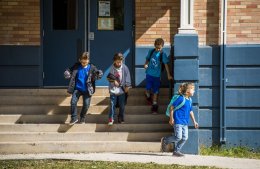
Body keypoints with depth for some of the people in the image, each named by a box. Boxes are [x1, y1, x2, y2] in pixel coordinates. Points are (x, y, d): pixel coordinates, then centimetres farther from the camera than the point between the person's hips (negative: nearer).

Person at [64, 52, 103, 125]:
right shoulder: (76, 66, 1)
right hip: (77, 89, 1)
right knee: (73, 102, -12)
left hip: (87, 90, -1)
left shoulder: (91, 68, -3)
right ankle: (74, 118, 1)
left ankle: (82, 118, 25)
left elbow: (99, 73, -2)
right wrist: (67, 74, -13)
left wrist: (99, 73, -27)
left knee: (86, 104, 1)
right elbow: (69, 71, 11)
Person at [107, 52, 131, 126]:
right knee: (112, 105, -3)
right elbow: (109, 77, 4)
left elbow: (127, 77, 0)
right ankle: (111, 119, 2)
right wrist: (113, 80, -12)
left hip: (122, 90, 0)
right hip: (113, 90, 0)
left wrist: (127, 86, -4)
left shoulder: (124, 68, -4)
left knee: (122, 106, 9)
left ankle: (121, 119, 22)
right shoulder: (112, 68, -2)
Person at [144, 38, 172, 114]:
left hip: (157, 75, -2)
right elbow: (147, 59, 10)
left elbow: (166, 65, -10)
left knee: (155, 91, 4)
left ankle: (154, 105, 14)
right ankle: (148, 96, 38)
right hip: (149, 73, 2)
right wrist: (146, 64, -13)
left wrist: (168, 75, -12)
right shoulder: (151, 51, -2)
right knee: (148, 88, 4)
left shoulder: (163, 54, -10)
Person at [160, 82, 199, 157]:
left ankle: (176, 150, 15)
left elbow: (190, 111, 22)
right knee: (178, 137, -11)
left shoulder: (190, 100, 11)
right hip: (178, 121, -8)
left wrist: (194, 121, 21)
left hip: (185, 123, 8)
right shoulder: (181, 98, -12)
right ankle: (165, 140, 12)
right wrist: (171, 118, -11)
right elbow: (172, 107, -10)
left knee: (184, 138, 3)